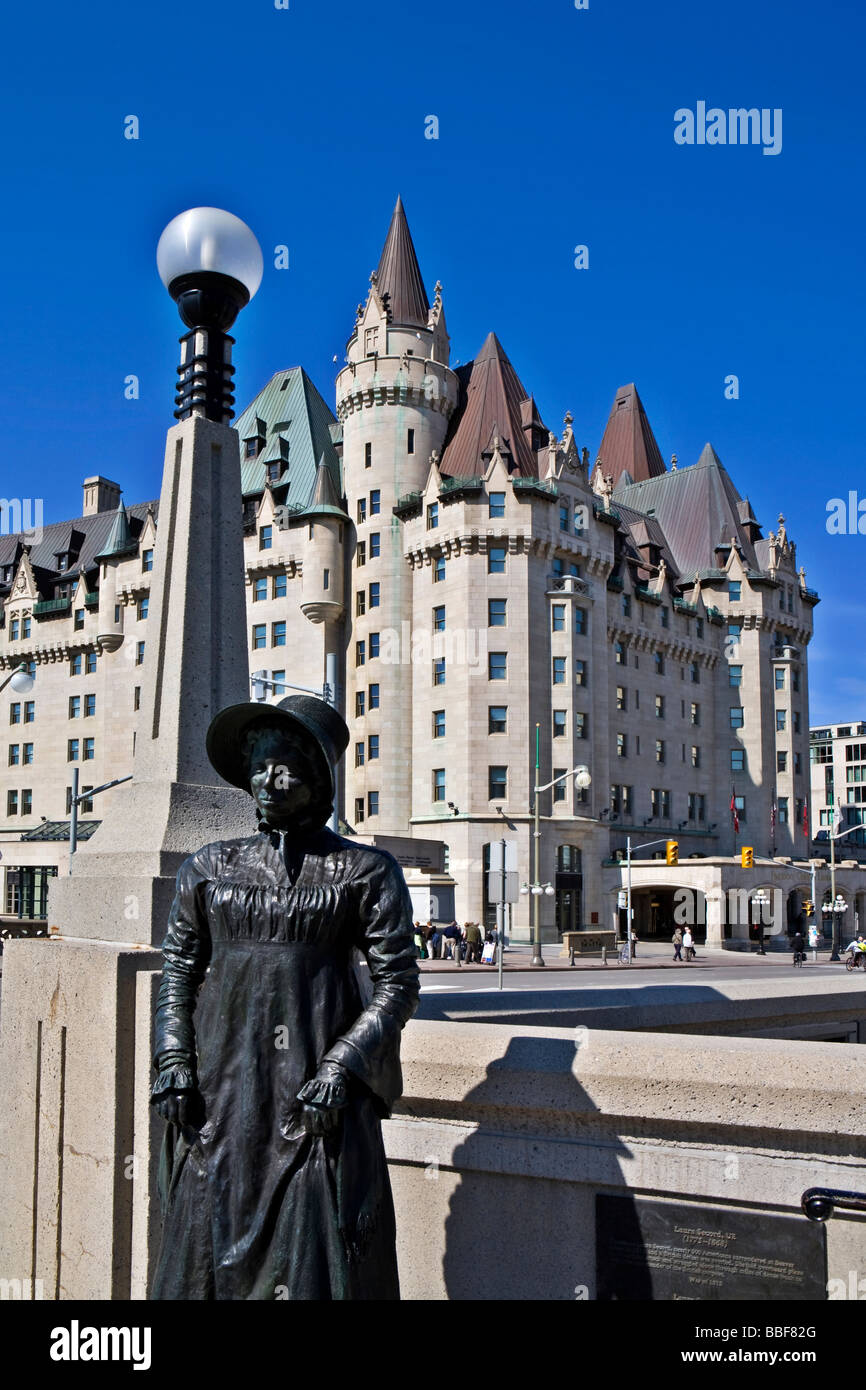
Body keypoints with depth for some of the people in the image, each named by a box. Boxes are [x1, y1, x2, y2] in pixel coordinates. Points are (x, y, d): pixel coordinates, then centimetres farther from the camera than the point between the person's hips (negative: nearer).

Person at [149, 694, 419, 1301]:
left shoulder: (366, 871, 1)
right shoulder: (210, 868, 10)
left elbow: (398, 985, -1)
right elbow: (179, 970, 14)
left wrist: (342, 1067, -11)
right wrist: (173, 1059, 1)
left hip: (316, 1091, -3)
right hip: (222, 1088, 3)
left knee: (314, 1248, -1)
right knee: (210, 1247, 7)